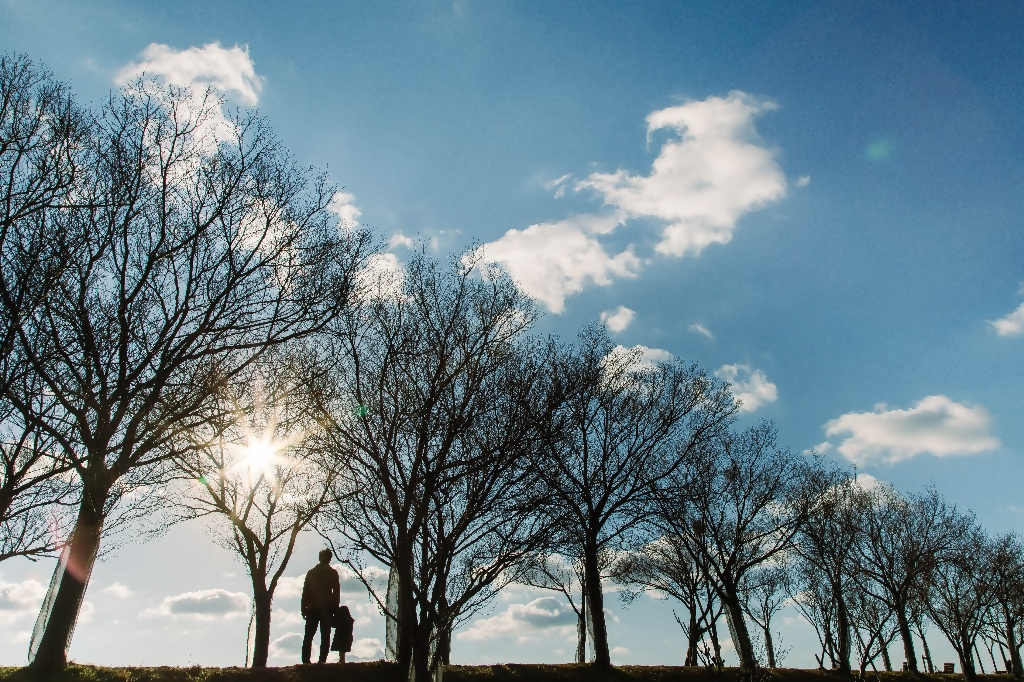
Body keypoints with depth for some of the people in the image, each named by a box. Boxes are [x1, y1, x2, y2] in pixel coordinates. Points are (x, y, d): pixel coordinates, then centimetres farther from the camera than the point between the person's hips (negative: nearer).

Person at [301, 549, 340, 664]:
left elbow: (305, 591, 9)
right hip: (326, 609, -2)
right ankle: (322, 661, -8)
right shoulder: (333, 573, 1)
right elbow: (336, 593, -1)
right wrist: (335, 609, 5)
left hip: (312, 608, 2)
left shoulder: (311, 572, 9)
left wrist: (303, 608, 11)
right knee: (325, 636, 0)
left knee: (308, 636, 6)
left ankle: (305, 661, -3)